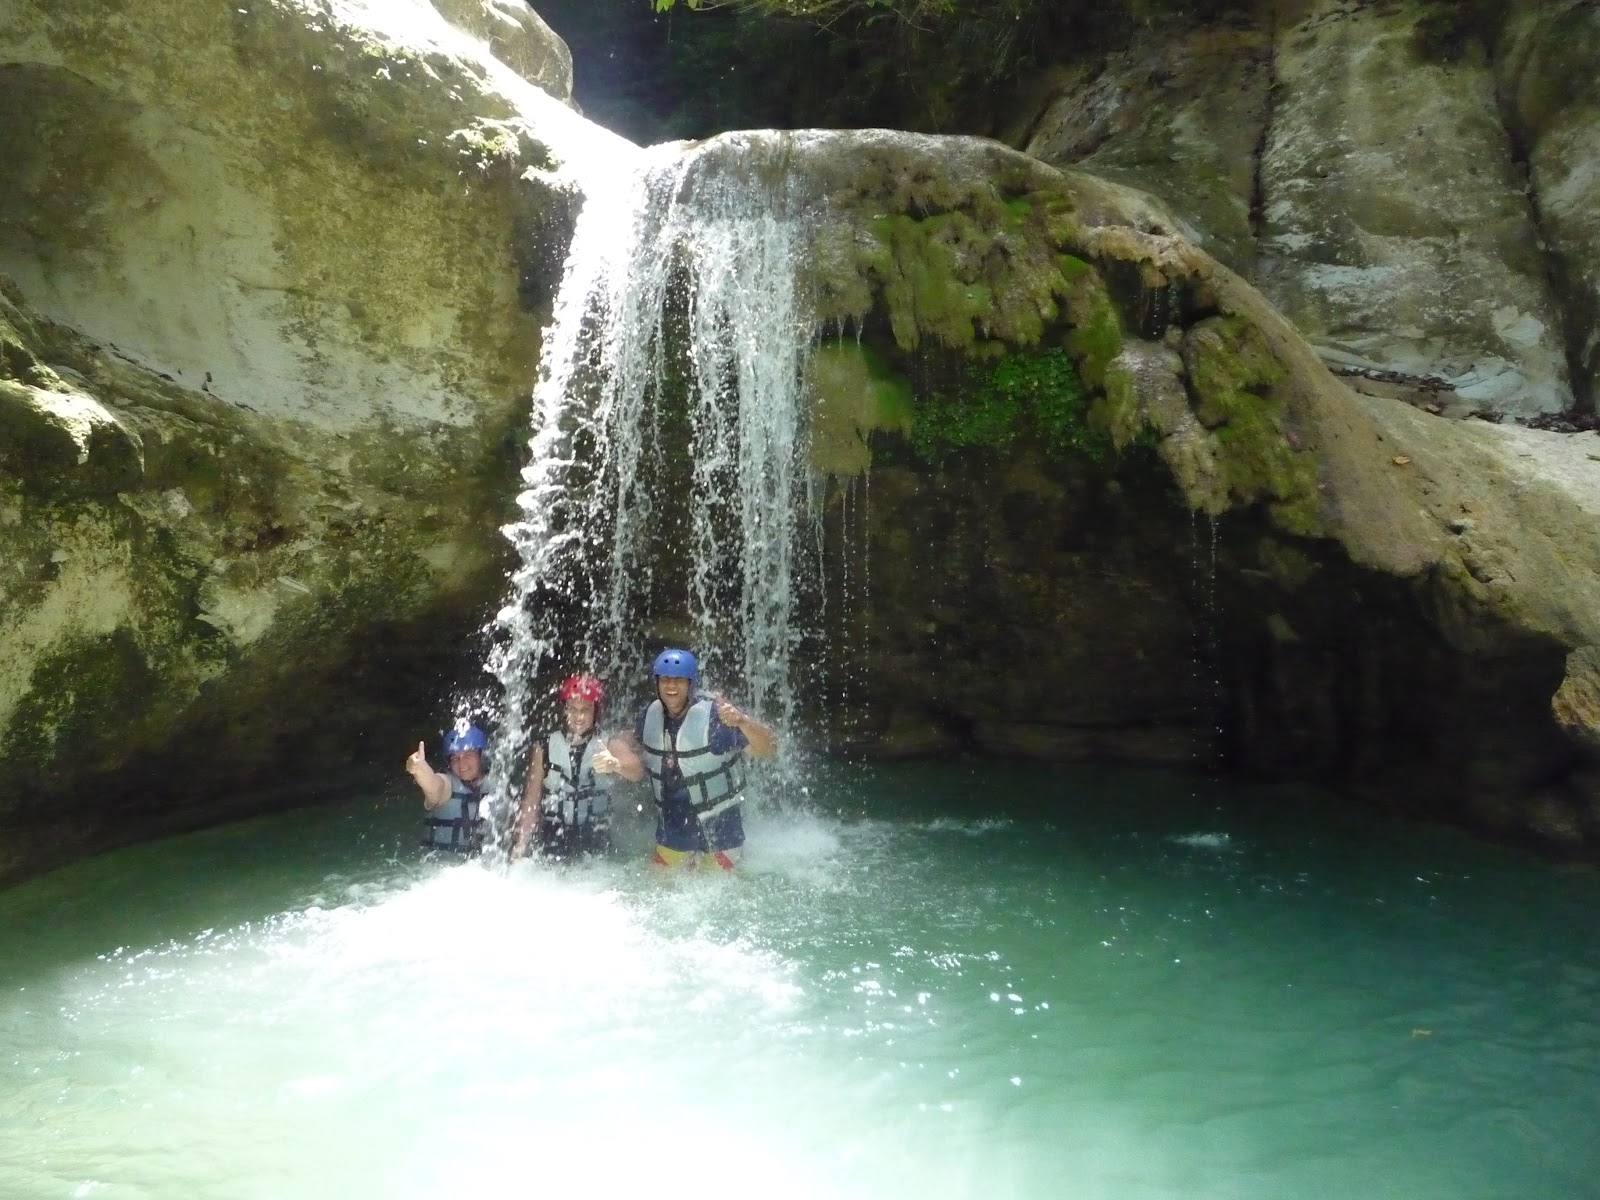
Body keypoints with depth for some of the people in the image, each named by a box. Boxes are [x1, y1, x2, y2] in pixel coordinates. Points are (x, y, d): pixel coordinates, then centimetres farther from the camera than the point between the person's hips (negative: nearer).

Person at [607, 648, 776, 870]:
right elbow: (640, 768, 8)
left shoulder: (715, 715, -20)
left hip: (718, 835, -5)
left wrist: (742, 721, -46)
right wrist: (616, 764, -13)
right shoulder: (649, 716, -4)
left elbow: (767, 748, -28)